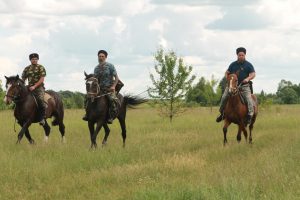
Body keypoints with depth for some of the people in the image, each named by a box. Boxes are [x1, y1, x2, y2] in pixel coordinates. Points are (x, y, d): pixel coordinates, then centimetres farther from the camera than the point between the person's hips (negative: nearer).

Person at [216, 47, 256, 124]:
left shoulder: (248, 65, 4)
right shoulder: (233, 64, 12)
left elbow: (253, 74, -3)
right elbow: (227, 72, 22)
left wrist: (248, 78, -22)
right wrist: (227, 78, 1)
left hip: (244, 86, -3)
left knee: (248, 98, -23)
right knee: (224, 97, -9)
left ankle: (250, 115, -22)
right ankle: (222, 113, 6)